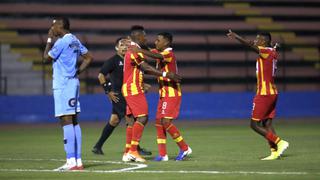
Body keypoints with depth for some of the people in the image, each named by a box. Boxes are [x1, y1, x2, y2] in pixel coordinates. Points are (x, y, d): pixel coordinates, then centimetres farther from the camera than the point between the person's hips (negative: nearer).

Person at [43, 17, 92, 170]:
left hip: (62, 84, -9)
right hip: (73, 82, 9)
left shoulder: (62, 41, -13)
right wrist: (78, 72, 14)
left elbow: (46, 58, -8)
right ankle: (78, 161, 8)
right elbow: (88, 57, 20)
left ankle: (71, 161, -15)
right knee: (73, 121, 9)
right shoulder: (75, 41, 14)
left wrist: (49, 39, 0)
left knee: (66, 121, -11)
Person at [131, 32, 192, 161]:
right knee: (158, 121, 5)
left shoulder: (169, 54, -15)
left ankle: (184, 148, -4)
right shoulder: (160, 53, 13)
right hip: (164, 93, 10)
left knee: (166, 121, -15)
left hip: (171, 93, -10)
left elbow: (158, 56, -35)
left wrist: (140, 51, -45)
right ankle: (162, 154, 6)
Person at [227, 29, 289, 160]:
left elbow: (251, 45, -29)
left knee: (254, 124, -5)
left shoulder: (266, 51, -14)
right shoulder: (272, 53, 11)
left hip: (264, 94, -9)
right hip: (273, 92, 9)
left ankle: (280, 143, -11)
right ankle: (274, 152, 3)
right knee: (267, 124, 10)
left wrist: (236, 37, -36)